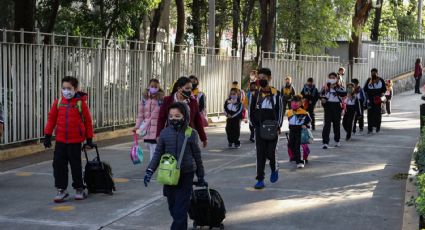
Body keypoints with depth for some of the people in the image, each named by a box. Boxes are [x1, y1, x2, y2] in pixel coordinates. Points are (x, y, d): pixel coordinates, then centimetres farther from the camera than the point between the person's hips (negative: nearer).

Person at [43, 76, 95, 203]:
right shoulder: (58, 102, 1)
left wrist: (89, 139, 1)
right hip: (60, 140, 3)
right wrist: (47, 135, 5)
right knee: (58, 164, 2)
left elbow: (88, 121, -1)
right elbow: (51, 118, 8)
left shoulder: (81, 103, -6)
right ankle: (61, 189, 12)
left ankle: (79, 189, 20)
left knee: (76, 165, 6)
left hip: (75, 141, -3)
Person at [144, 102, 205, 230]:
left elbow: (197, 156, 4)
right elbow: (158, 154, 8)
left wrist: (200, 176, 10)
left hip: (185, 176, -3)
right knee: (173, 208, 11)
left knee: (180, 210, -6)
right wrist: (150, 171, -2)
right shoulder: (165, 133, 1)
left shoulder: (191, 134, -5)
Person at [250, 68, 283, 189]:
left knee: (270, 153, -3)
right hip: (259, 129, 2)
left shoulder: (276, 94, -1)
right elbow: (252, 111, 10)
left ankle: (275, 169, 30)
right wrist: (256, 125, -1)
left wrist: (277, 126, -8)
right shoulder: (255, 94, 5)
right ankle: (260, 180, 4)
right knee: (260, 154, 0)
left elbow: (280, 111, 1)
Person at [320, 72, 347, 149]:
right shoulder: (325, 87, 8)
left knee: (337, 123, 11)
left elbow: (344, 93, -15)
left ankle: (337, 140, 29)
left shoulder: (339, 87, 3)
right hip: (328, 106, 0)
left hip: (337, 106, 0)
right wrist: (322, 98, -5)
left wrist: (335, 88, -18)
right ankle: (325, 142, -12)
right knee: (327, 123, -9)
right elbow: (321, 94, 17)